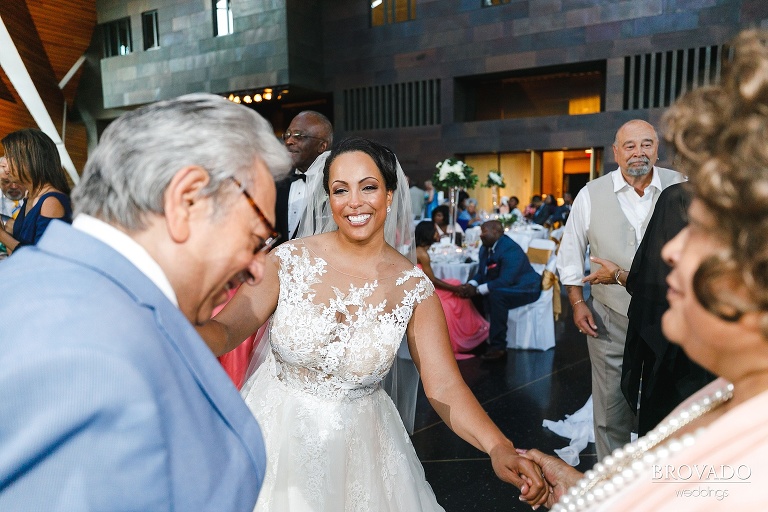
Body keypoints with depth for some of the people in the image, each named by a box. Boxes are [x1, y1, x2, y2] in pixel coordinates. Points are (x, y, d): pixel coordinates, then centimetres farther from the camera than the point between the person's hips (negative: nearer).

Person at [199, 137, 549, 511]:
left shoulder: (412, 288, -11)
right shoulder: (289, 261, -12)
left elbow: (444, 387, -14)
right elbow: (226, 329, -15)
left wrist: (499, 448, -30)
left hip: (358, 446, 1)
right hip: (278, 432, 0)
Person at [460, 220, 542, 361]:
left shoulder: (510, 249, -25)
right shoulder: (485, 248, 3)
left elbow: (505, 281, -33)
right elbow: (481, 273, 7)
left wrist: (477, 290, -32)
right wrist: (471, 284, -15)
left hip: (525, 289, -9)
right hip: (500, 287, 9)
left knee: (496, 295, -36)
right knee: (470, 293, -7)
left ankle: (498, 347, -27)